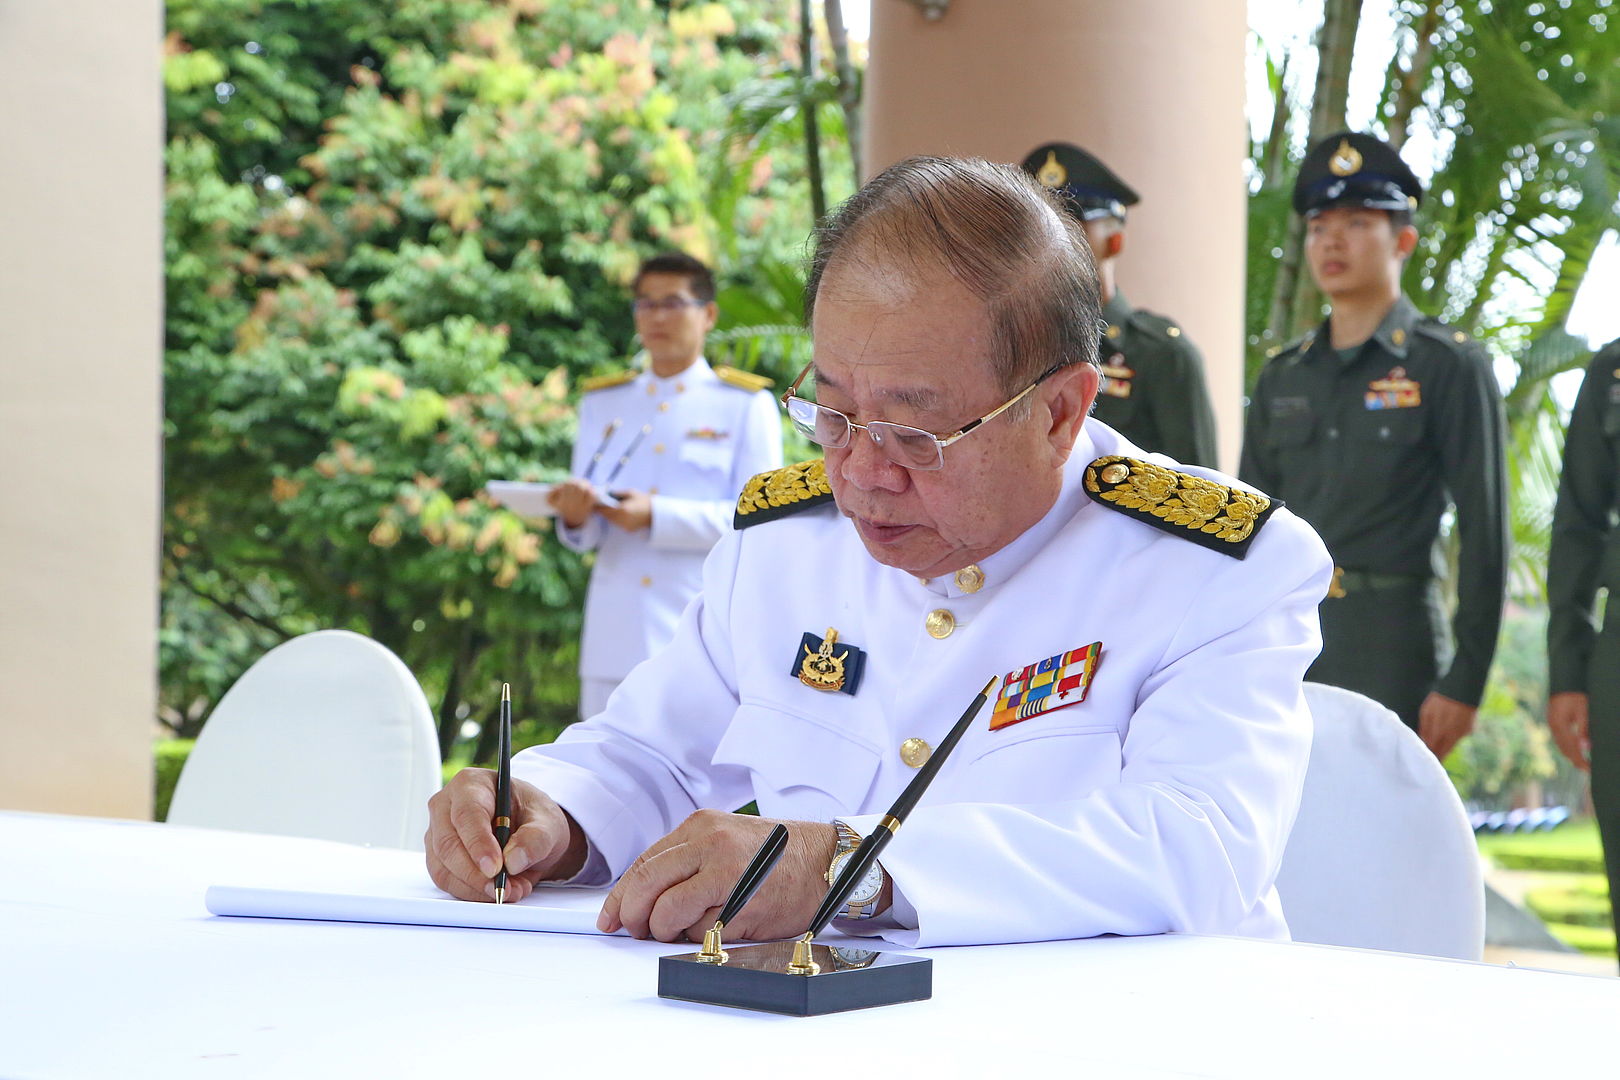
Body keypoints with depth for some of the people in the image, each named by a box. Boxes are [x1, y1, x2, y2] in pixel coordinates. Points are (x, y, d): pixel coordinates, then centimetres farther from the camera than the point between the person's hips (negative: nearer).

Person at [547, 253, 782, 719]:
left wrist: (657, 518, -16)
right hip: (615, 639, 4)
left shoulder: (746, 404, 7)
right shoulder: (602, 402, 18)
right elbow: (588, 536, 13)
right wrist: (575, 516, -12)